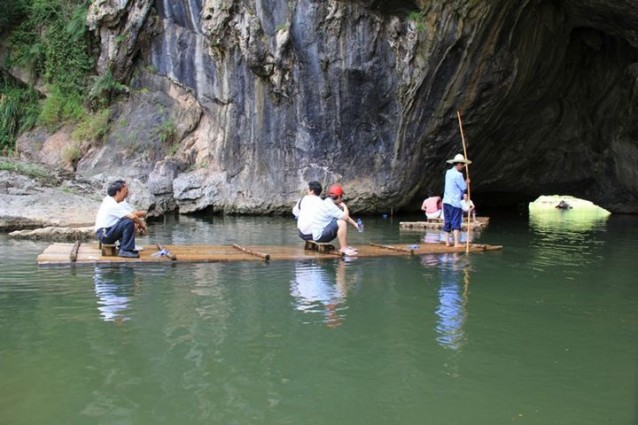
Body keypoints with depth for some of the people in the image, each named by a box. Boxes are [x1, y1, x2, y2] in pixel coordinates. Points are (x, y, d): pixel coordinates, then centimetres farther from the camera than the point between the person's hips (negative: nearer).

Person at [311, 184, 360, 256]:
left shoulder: (329, 202, 8)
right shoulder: (329, 206, -21)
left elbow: (345, 217, 16)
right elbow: (345, 217, -24)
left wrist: (355, 224, 6)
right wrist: (345, 206, -6)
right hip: (319, 236, -10)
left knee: (343, 221, 14)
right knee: (342, 223, -21)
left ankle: (344, 246, 11)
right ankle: (343, 248, -14)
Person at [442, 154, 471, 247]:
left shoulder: (448, 172, 11)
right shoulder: (458, 175, -14)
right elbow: (463, 187, -9)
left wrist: (465, 182, 14)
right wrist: (467, 182, 8)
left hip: (446, 201, 8)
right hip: (455, 203, -8)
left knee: (447, 223, 10)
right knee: (456, 223, -6)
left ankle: (447, 242, 13)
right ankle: (456, 243, -9)